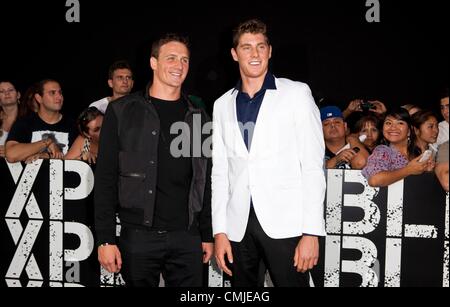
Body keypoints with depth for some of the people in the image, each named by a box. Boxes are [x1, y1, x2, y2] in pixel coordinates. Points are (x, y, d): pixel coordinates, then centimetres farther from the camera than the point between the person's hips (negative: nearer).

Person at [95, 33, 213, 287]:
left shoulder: (198, 118, 10)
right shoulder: (123, 112, 0)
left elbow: (205, 181, 12)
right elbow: (106, 178, -3)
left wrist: (208, 234, 9)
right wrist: (105, 239, -8)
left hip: (188, 237, 3)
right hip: (139, 236, -2)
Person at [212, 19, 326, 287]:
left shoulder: (296, 94, 1)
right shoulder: (223, 105, 11)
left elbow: (313, 165, -4)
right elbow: (220, 172, 12)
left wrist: (311, 232, -10)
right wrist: (219, 230, 4)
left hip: (285, 223, -3)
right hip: (239, 225, 3)